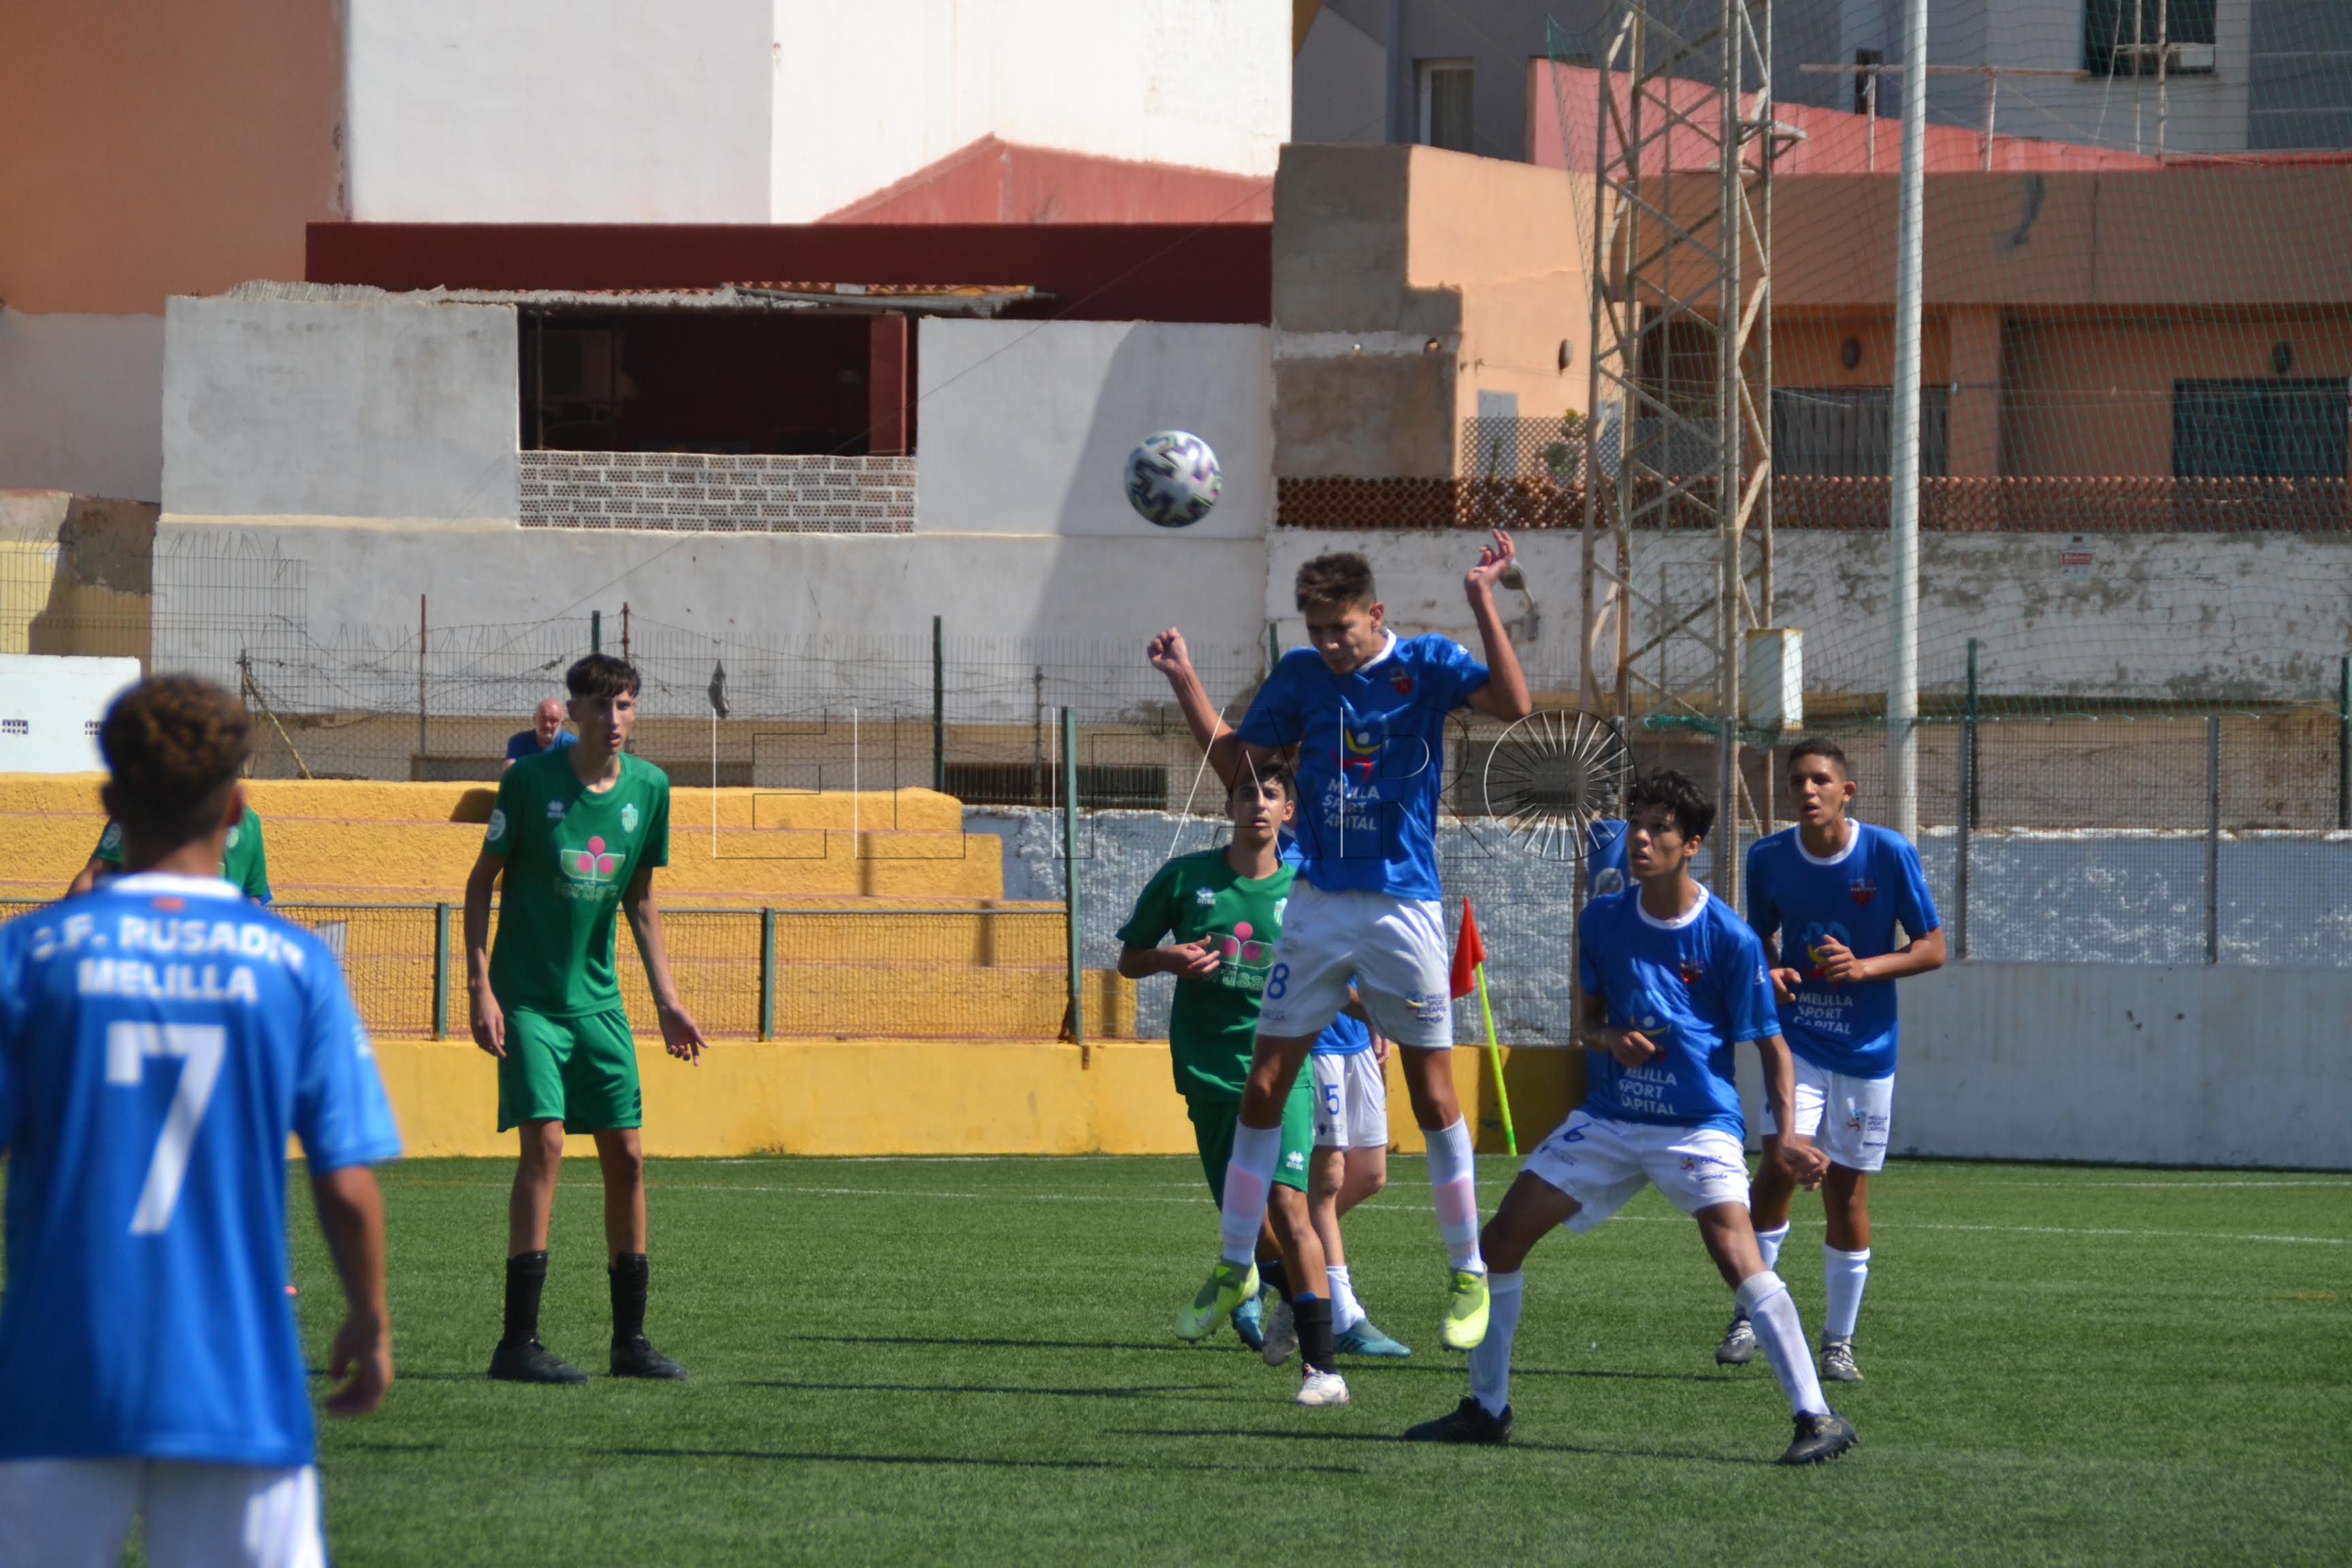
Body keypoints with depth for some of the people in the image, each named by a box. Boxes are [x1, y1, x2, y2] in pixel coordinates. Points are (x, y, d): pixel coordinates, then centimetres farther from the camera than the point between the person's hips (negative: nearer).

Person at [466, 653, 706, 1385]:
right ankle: (519, 1342, -15)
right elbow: (482, 880, -4)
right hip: (528, 997, -5)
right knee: (544, 1141, -16)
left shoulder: (649, 788, 1)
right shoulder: (531, 780, -12)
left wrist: (666, 1000, 9)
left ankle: (630, 1338, 14)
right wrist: (480, 986, -12)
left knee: (625, 1156, 4)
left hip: (598, 997, 5)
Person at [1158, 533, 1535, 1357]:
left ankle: (1469, 1274, 12)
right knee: (1264, 1086, 1)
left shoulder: (1425, 664, -5)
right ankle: (1235, 1265, 12)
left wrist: (1481, 599, -26)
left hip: (1404, 909, -3)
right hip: (1318, 908, 3)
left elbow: (1513, 704, -21)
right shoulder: (1300, 674, 6)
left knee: (1433, 1093, 0)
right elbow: (1235, 759, 14)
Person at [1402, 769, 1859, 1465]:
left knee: (1737, 1255, -26)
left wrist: (1787, 1134, -17)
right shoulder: (1602, 921, 3)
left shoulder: (1730, 938, -10)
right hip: (1608, 1119, 5)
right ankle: (1487, 1409, 17)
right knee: (1501, 1239, 0)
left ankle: (1817, 1418, -22)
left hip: (1699, 1126, -5)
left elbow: (1770, 1043, -4)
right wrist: (1609, 1039, -9)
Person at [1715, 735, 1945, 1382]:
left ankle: (1839, 1342, 17)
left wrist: (1864, 968, -19)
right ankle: (1750, 1311, -5)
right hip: (1797, 1039, 1)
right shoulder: (1768, 858, -2)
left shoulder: (1890, 854, -9)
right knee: (1780, 1160, -19)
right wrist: (1766, 975, -7)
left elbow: (1932, 948, -3)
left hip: (1865, 1048, -1)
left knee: (1847, 1190, 3)